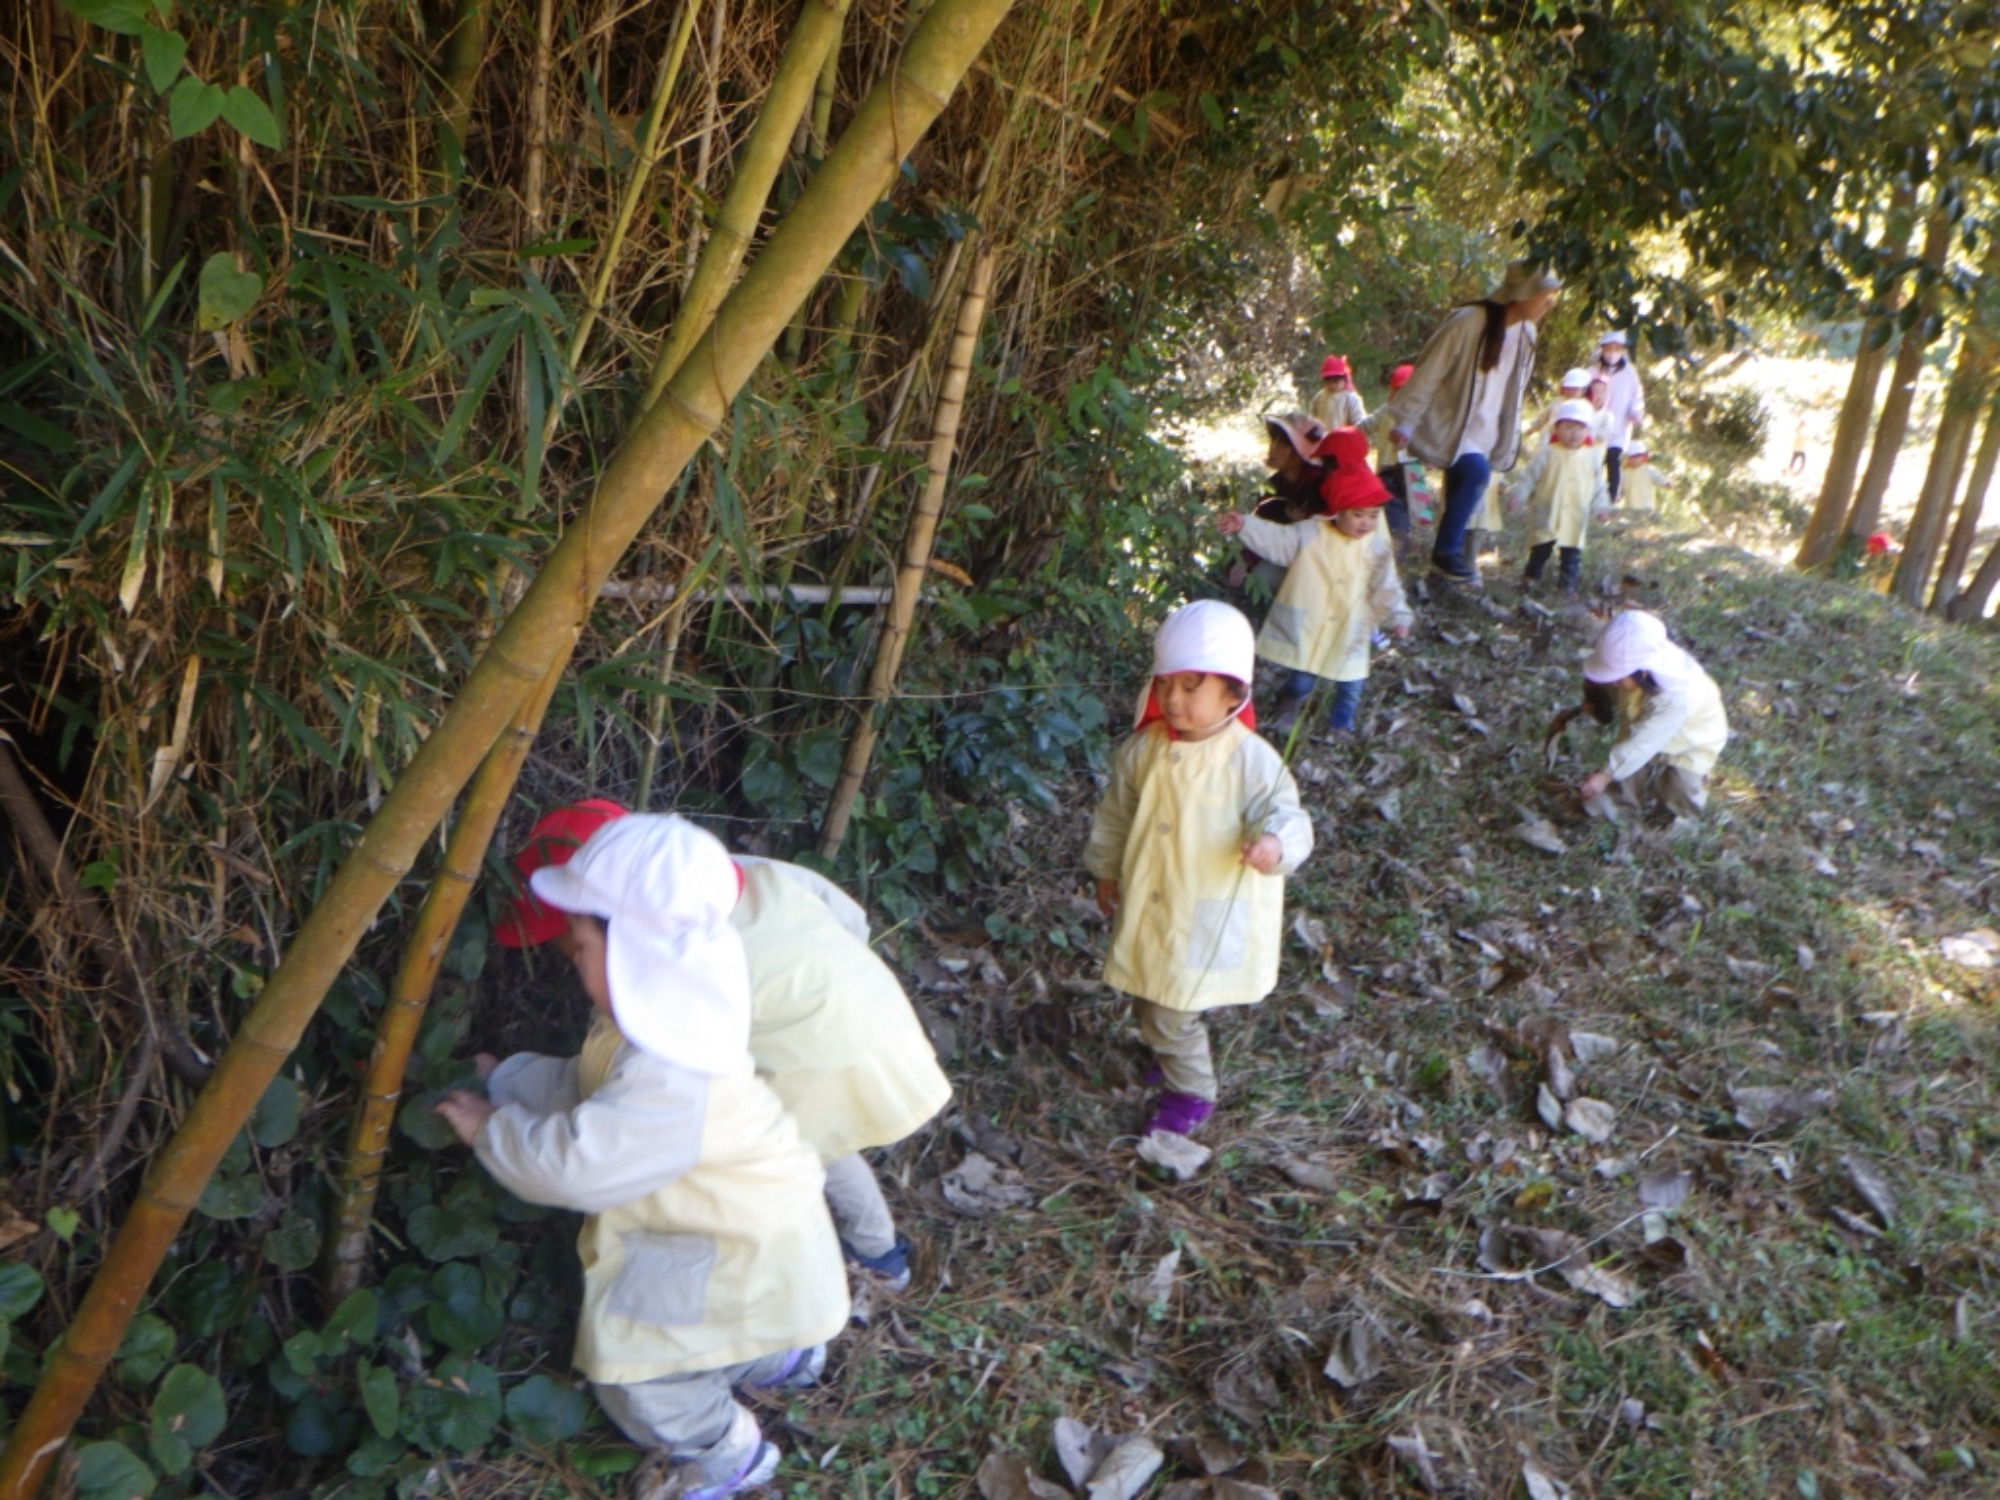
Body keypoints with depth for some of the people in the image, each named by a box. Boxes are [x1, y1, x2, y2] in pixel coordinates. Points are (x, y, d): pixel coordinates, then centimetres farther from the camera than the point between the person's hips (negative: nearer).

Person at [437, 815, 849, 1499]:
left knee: (634, 1368, -1)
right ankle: (777, 1353, 49)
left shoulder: (670, 1082, -39)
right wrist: (502, 1077, 2)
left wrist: (490, 1130, -20)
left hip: (748, 1256, -10)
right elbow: (583, 1087, 9)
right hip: (736, 1221, 10)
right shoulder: (658, 1023, -6)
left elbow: (570, 1165, -35)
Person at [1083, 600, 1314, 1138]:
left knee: (1170, 1014, -1)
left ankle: (1192, 1092, 25)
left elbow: (1286, 815, -18)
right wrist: (1105, 871, 17)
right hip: (1146, 906, 6)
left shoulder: (1252, 760, -19)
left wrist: (1275, 842, -41)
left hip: (1211, 917, -5)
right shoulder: (1143, 749, -5)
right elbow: (1116, 814, 9)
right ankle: (1174, 1056, 51)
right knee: (1146, 998, 21)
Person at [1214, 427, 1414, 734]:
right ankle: (1285, 715, 39)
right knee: (1301, 682, 11)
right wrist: (1244, 525, -28)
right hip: (1307, 628, -2)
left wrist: (1398, 617, -11)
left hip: (1349, 633, 2)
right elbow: (1276, 538, -15)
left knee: (1350, 687, 10)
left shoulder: (1378, 547, -4)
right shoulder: (1310, 535, -10)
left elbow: (1386, 587, -2)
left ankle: (1342, 727, 32)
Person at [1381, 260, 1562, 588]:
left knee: (1464, 494, 7)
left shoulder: (1526, 333, 4)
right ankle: (1446, 551, -14)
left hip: (1482, 431, 8)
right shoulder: (1470, 321, -20)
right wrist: (1405, 422, -18)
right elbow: (1428, 373, -17)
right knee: (1476, 471, -28)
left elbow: (1513, 391, 13)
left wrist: (1506, 445, 13)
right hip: (1445, 424, -8)